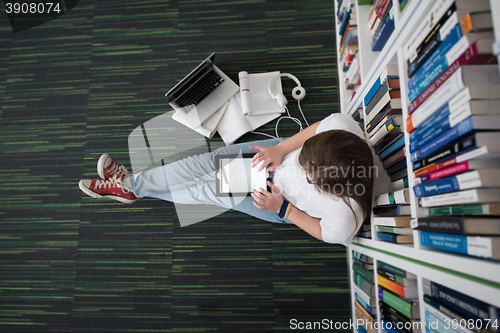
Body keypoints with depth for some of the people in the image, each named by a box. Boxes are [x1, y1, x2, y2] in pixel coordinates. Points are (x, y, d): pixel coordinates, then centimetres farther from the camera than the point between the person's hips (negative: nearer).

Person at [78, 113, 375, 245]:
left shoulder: (344, 219, -38)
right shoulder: (342, 125, -32)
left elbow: (324, 234, -17)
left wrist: (282, 208, -23)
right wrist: (281, 148, -22)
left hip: (288, 209, -4)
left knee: (210, 190, -1)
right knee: (212, 160, -5)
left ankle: (133, 188, 22)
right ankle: (131, 182, 15)